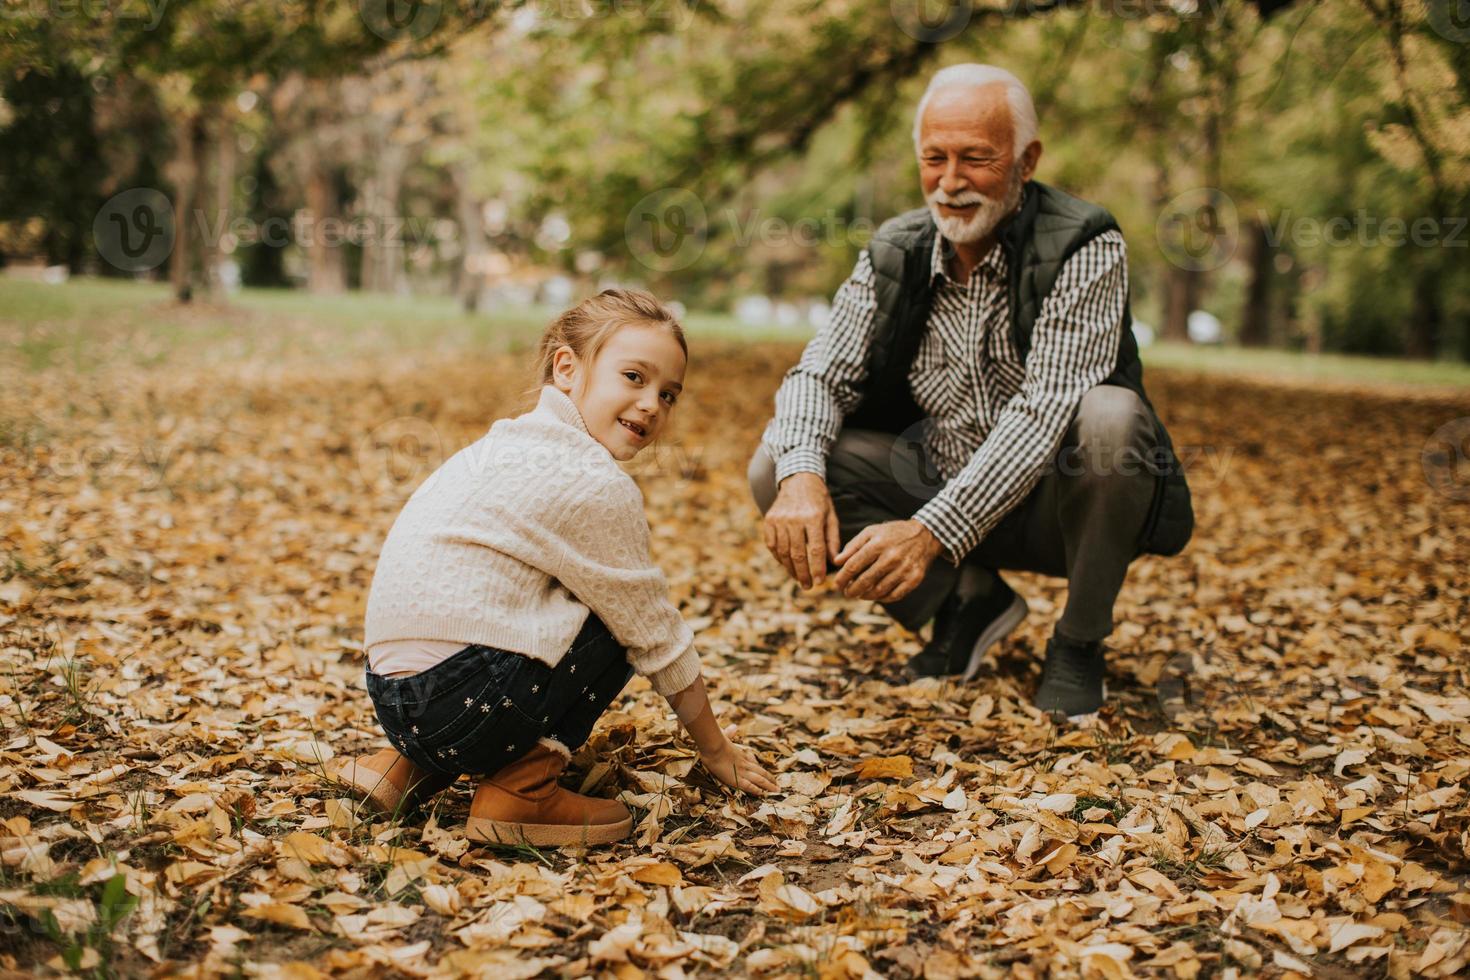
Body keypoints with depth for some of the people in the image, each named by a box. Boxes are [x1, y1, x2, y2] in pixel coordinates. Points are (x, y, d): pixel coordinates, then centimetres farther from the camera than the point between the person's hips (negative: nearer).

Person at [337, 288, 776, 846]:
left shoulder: (508, 445, 18)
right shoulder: (595, 485, -9)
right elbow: (657, 638, 0)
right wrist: (715, 748, 13)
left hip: (392, 694, 9)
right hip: (461, 702, -9)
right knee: (625, 622, 3)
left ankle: (409, 765, 18)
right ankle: (520, 793, -2)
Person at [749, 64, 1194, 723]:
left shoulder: (1086, 250, -18)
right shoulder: (894, 255, -2)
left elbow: (1045, 411, -29)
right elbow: (820, 373, -7)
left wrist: (932, 530, -41)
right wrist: (801, 477, -31)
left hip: (1054, 503, -4)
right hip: (940, 489, 4)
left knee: (1109, 419, -36)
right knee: (774, 468, -14)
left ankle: (1078, 643, -10)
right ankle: (969, 597, 4)